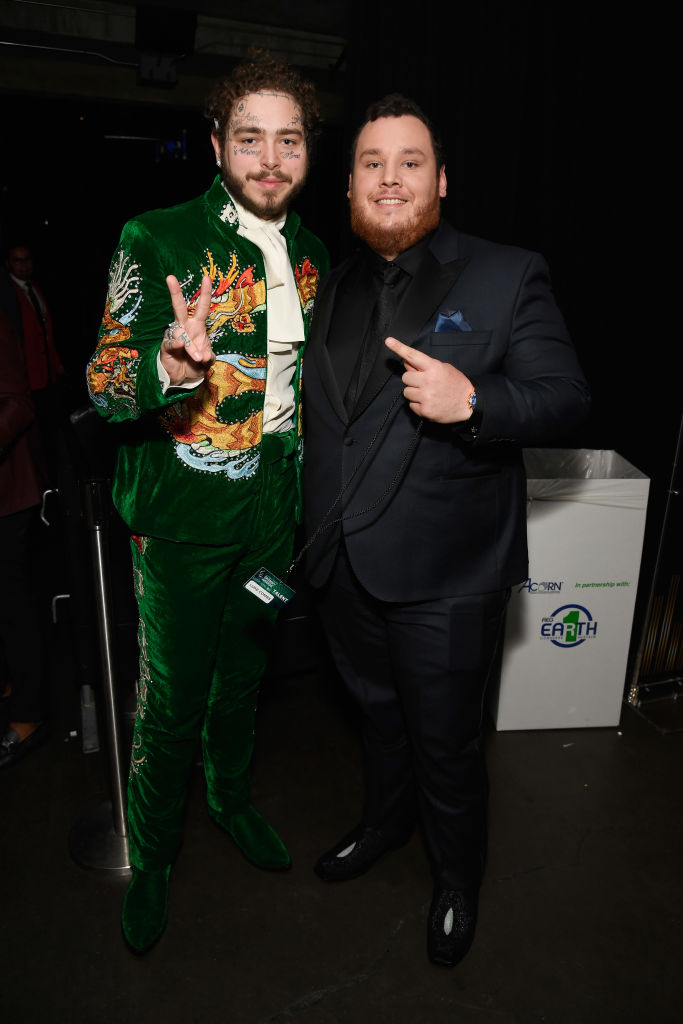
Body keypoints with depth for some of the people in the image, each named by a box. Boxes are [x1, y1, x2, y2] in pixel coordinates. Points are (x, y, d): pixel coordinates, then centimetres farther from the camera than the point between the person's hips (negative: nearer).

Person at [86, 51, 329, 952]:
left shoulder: (312, 256, 6)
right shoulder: (157, 241, -10)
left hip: (272, 514, 5)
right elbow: (104, 380, -16)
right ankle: (152, 857, 34)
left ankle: (232, 798, 48)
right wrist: (170, 364, -38)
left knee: (245, 674, 22)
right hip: (184, 520, -4)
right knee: (172, 699, 8)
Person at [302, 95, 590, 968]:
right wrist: (308, 531, 15)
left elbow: (567, 397, -10)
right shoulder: (333, 290, 10)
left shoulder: (508, 277, -7)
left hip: (444, 577, -5)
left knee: (445, 742, 12)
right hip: (344, 566, 5)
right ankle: (384, 824, 54)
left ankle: (456, 881, 41)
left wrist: (474, 402, -29)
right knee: (378, 711, 26)